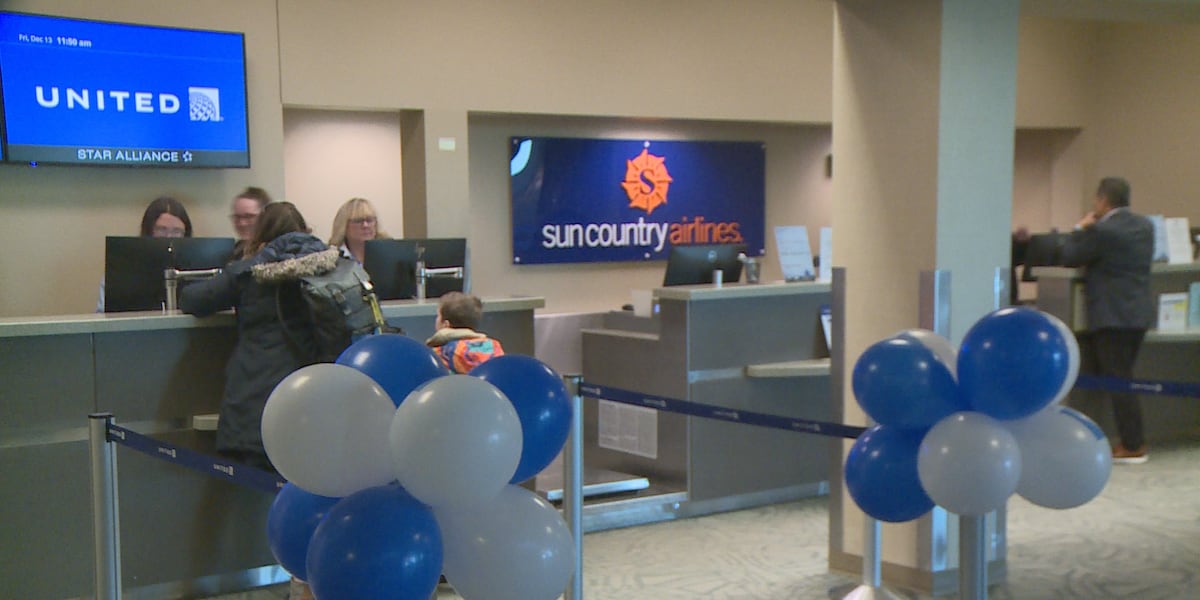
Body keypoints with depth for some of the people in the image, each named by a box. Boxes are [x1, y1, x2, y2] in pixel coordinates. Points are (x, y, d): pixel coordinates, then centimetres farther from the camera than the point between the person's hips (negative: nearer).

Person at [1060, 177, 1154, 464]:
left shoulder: (1102, 230, -16)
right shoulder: (1145, 226, 11)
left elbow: (1069, 258, -8)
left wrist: (1080, 230, 6)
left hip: (1112, 316, -9)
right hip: (1139, 313, 9)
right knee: (1123, 379, 16)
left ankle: (1133, 447, -2)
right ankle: (1133, 440, 19)